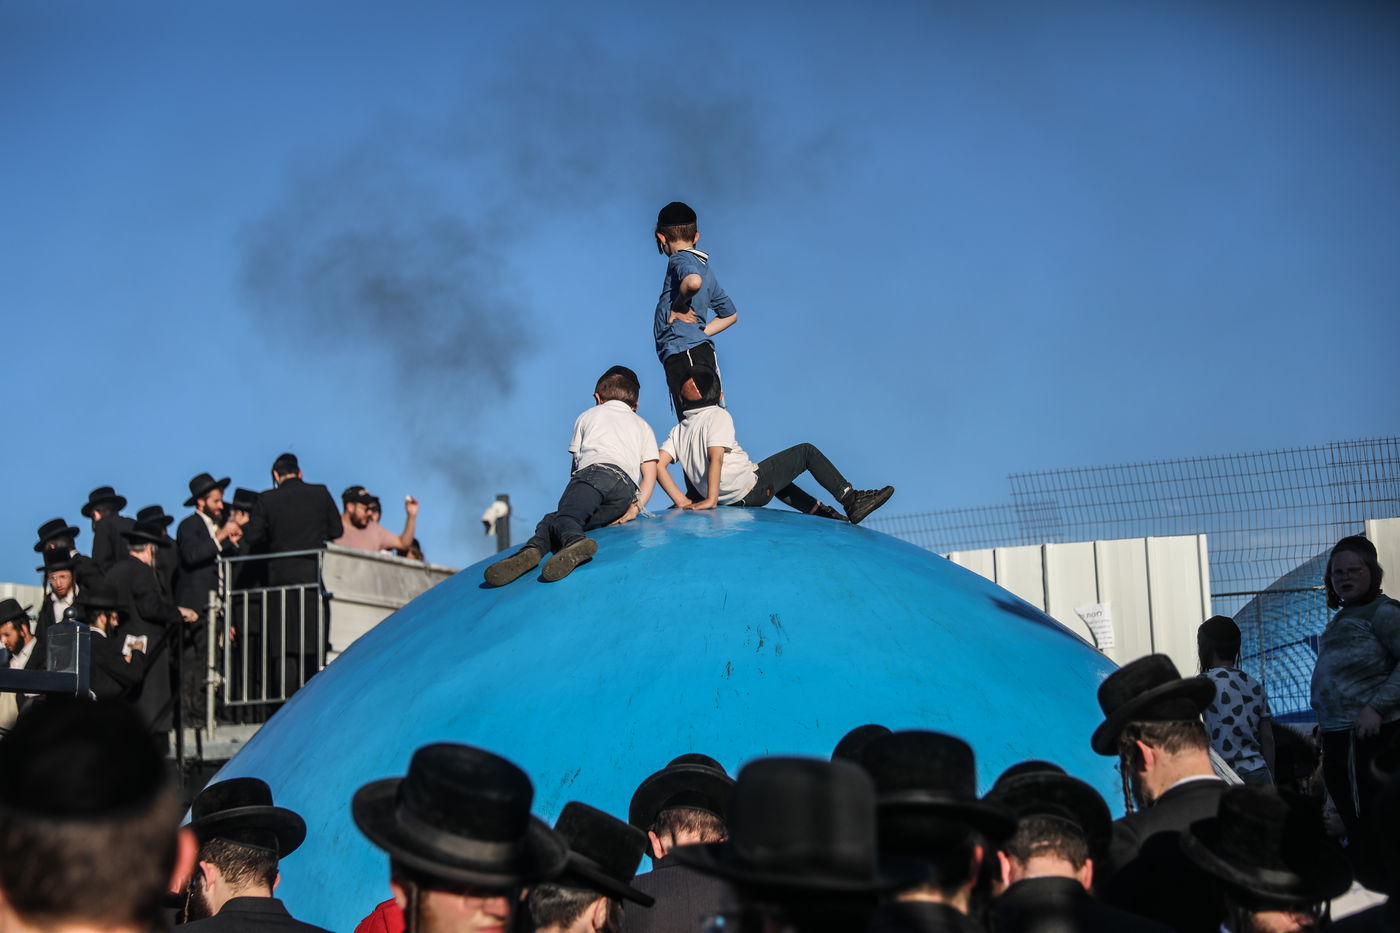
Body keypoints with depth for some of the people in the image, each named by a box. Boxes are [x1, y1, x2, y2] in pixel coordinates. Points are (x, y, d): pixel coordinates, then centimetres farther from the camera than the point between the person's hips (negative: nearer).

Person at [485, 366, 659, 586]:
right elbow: (650, 475, 23)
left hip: (594, 471, -2)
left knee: (566, 515, -25)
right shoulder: (643, 426, 37)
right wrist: (635, 507, 16)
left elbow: (576, 465, 35)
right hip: (627, 489, 2)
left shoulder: (587, 416, 34)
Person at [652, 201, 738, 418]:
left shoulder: (680, 260, -2)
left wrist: (677, 307, -11)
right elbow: (730, 315, 35)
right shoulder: (705, 266, 26)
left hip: (684, 354, -9)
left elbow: (693, 281, -28)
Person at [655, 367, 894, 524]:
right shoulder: (718, 416, -8)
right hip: (750, 489, -8)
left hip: (731, 501, 8)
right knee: (806, 451, 7)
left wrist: (681, 501, -4)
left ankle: (822, 512, 37)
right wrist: (711, 499, -27)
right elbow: (715, 456, -23)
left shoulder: (678, 431, 10)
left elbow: (658, 465, -3)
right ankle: (851, 499, 7)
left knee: (777, 480, 37)